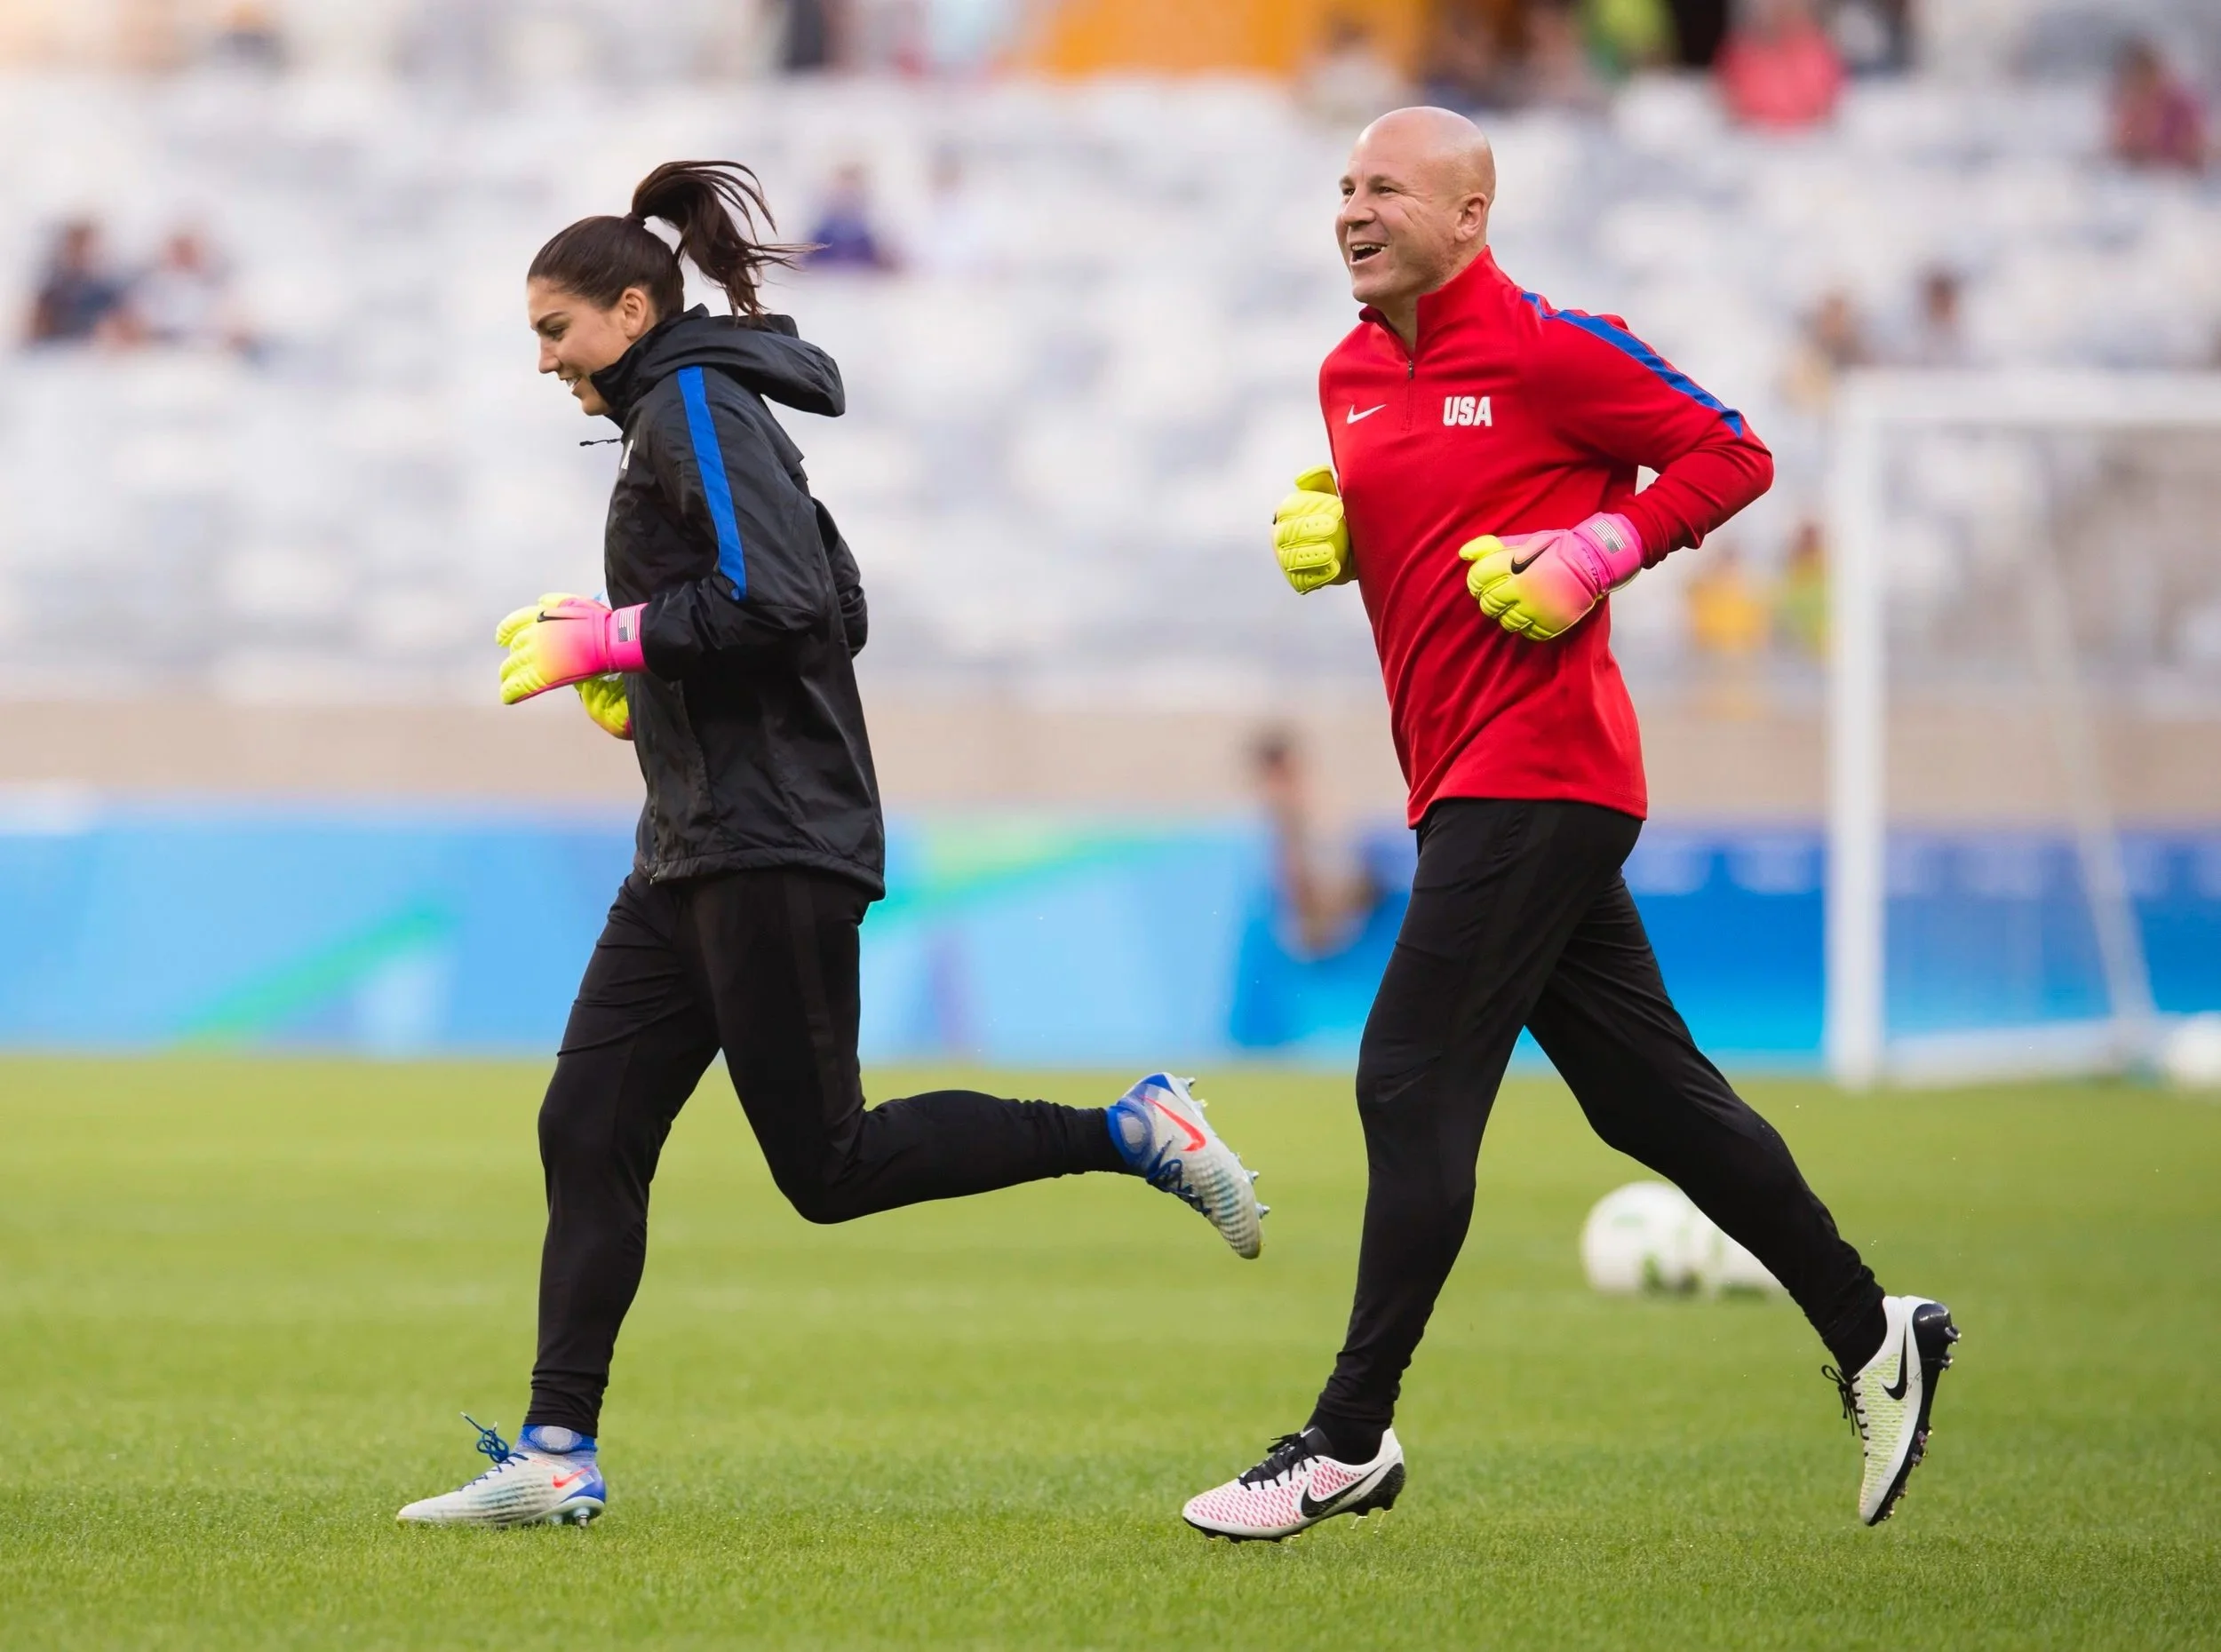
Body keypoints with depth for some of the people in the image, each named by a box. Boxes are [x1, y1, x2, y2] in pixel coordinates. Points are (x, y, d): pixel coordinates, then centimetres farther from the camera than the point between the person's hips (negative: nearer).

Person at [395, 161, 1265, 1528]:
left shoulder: (693, 407, -9)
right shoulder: (689, 411, 20)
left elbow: (777, 602, -21)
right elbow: (838, 607, 21)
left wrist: (611, 639, -13)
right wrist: (638, 676, 15)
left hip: (772, 839, -10)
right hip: (700, 847, 10)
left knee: (828, 1166, -9)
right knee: (587, 1132, 3)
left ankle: (1134, 1135, -2)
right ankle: (557, 1456, 2)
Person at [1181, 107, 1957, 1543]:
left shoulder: (1549, 350, -10)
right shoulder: (1353, 375, 14)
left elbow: (1730, 455, -7)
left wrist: (1595, 553, -17)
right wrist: (1319, 528, 8)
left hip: (1536, 773, -9)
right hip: (1467, 787, 9)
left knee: (1414, 1086, -12)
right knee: (1649, 1092, 12)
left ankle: (1352, 1438, -9)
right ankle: (1872, 1336, 22)